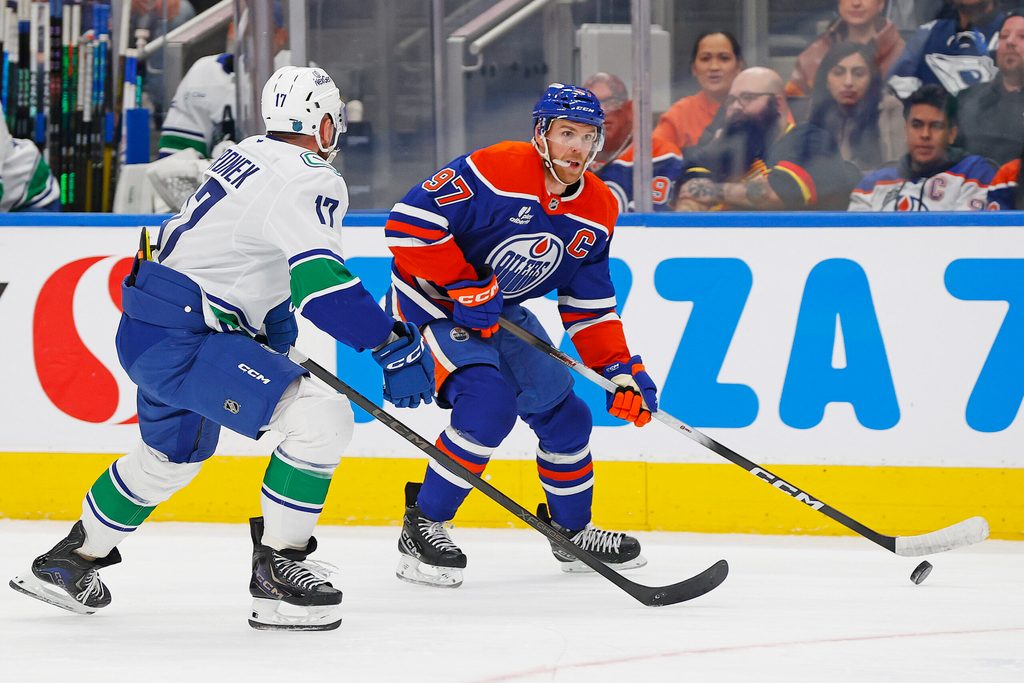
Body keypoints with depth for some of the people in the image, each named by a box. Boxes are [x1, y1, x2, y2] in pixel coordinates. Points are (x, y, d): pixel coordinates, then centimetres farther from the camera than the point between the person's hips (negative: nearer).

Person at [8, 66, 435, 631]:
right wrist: (396, 348, -27)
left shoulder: (247, 156, 14)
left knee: (173, 454, 32)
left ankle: (71, 562, 48)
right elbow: (320, 282, -28)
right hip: (179, 342, -10)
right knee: (322, 417, -19)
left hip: (147, 331, 10)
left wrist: (274, 322, 29)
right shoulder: (308, 180, -16)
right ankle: (276, 573, -12)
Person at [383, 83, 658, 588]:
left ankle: (572, 532, 31)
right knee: (489, 403, -26)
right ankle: (422, 526, -14)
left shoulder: (597, 211, -3)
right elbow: (408, 222, -29)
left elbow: (590, 308, 4)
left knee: (561, 410, 9)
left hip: (499, 310, 8)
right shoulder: (495, 171, -26)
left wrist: (622, 372, -7)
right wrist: (464, 286, -27)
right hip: (431, 299, -8)